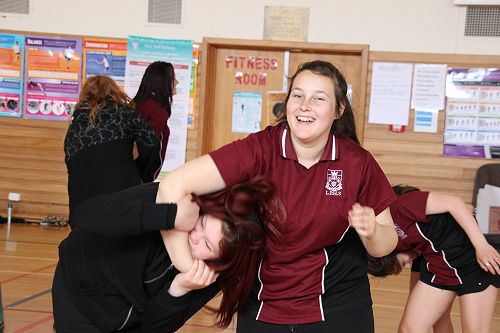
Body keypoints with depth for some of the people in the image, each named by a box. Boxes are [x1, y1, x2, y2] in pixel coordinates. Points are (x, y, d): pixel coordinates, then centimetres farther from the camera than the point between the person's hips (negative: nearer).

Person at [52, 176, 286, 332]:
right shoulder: (165, 199, -30)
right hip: (81, 292, -2)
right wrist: (169, 215, -46)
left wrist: (179, 291, -36)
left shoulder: (211, 275, -21)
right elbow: (84, 215, -40)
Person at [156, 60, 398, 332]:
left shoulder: (358, 162, -11)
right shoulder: (260, 150, -17)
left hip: (338, 310, 1)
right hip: (261, 310, 0)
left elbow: (386, 245, -1)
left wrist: (370, 231, -23)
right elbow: (174, 185, -25)